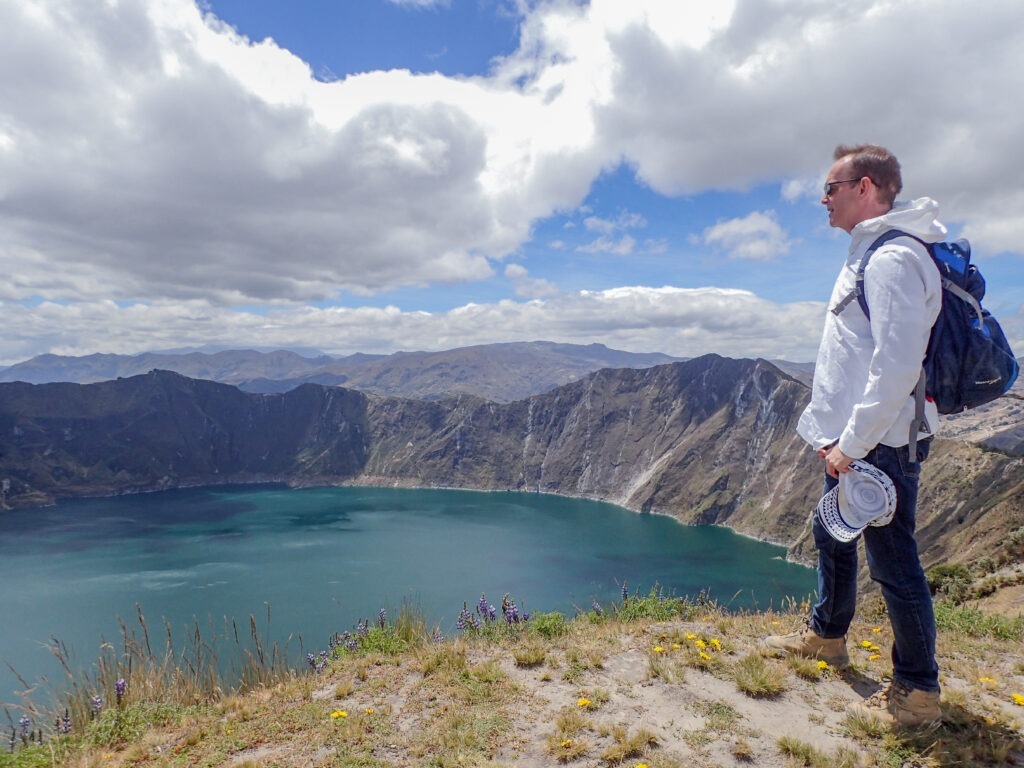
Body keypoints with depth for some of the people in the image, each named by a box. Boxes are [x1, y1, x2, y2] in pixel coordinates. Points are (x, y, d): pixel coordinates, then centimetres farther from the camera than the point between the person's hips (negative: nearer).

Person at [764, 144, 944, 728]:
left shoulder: (894, 257, -18)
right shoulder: (869, 253, 15)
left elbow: (898, 365, -26)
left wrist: (853, 442, -21)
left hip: (883, 443, -11)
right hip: (852, 440, 11)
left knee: (893, 560, 1)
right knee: (833, 537, 22)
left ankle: (919, 691, 18)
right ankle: (827, 635, 42)